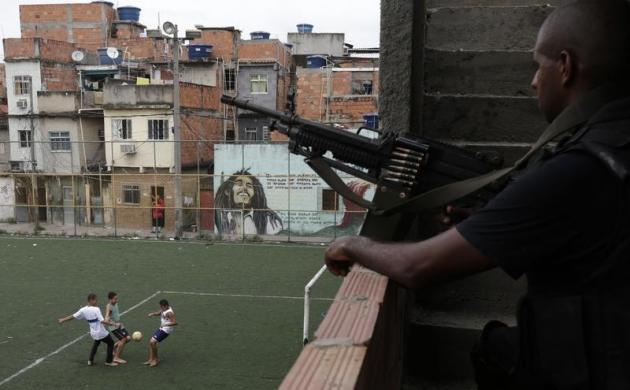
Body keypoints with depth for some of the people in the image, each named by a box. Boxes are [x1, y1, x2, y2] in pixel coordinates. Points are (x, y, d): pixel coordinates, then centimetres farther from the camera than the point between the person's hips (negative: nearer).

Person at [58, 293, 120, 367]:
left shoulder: (83, 310, -4)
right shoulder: (96, 309, -21)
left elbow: (73, 316, 5)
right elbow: (102, 321, -29)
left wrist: (63, 320, 22)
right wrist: (114, 324, -26)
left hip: (93, 333, 6)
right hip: (101, 333, -6)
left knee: (96, 343, 35)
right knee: (111, 343, 16)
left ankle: (90, 360, 38)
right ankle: (109, 361, 20)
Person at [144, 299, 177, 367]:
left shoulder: (169, 312, -22)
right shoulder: (164, 310, 7)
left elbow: (175, 323, -29)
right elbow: (158, 313, 21)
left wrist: (165, 324, -37)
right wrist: (152, 314, -1)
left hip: (165, 330, -10)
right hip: (161, 328, 10)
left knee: (153, 342, -15)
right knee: (151, 342, 8)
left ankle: (155, 359, 0)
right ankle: (150, 359, 14)